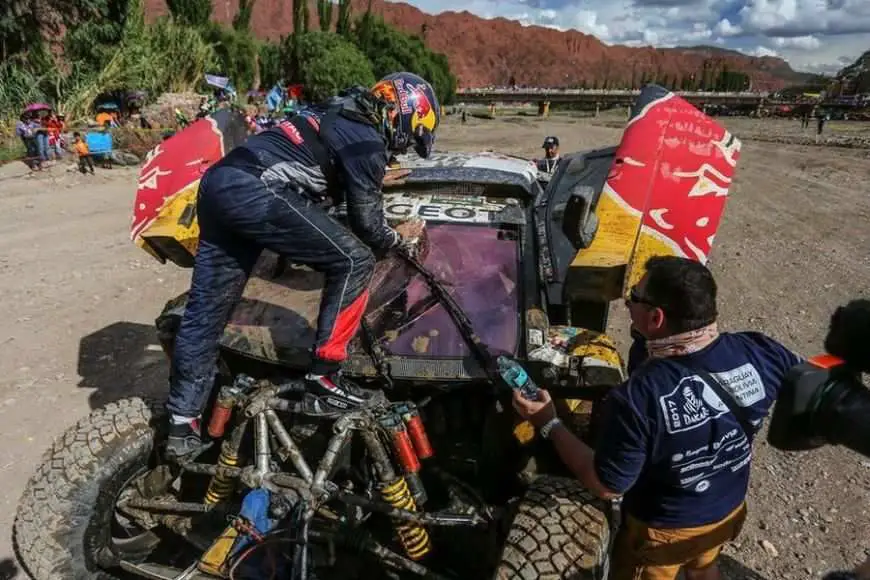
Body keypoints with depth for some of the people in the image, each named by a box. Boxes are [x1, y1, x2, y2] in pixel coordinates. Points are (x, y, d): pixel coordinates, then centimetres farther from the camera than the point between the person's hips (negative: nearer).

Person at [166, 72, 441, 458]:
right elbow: (366, 225, 2)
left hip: (218, 182, 10)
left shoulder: (341, 115, 26)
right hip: (257, 192, -10)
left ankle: (182, 424, 22)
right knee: (354, 262, -2)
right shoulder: (368, 142, 0)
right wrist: (400, 237, 21)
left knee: (207, 309, 12)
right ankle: (323, 382, 1)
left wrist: (374, 178, 51)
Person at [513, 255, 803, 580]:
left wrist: (549, 424, -18)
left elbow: (606, 486, -26)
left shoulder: (637, 399, -39)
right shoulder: (757, 352, -24)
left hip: (663, 531, -4)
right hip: (729, 511, 4)